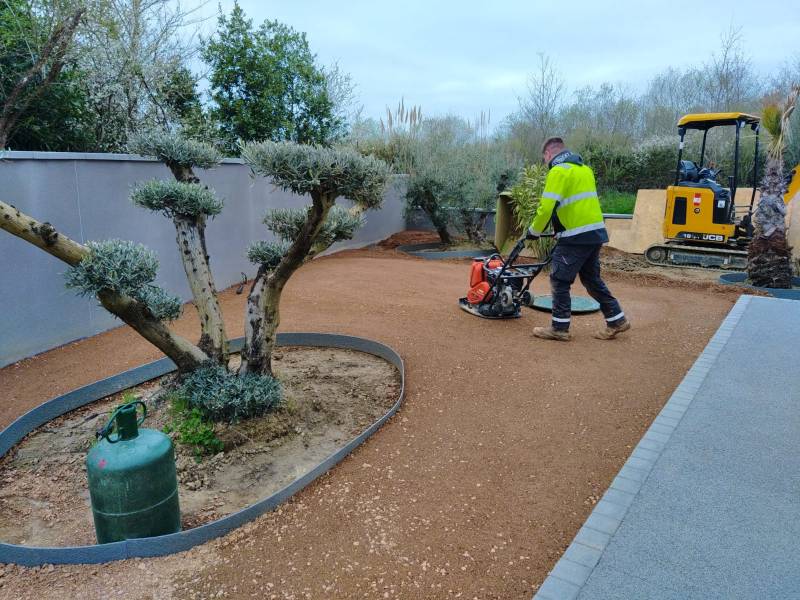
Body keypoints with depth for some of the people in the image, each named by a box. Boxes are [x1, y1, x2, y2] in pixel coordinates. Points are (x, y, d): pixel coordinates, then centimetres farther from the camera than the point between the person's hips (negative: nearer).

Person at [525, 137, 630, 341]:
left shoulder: (558, 171, -9)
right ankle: (616, 320, 21)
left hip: (576, 236, -9)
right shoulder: (584, 168, 18)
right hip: (596, 232, 9)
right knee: (591, 279, 18)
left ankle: (560, 328, 6)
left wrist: (534, 232, -2)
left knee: (560, 280, 1)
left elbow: (547, 207, -16)